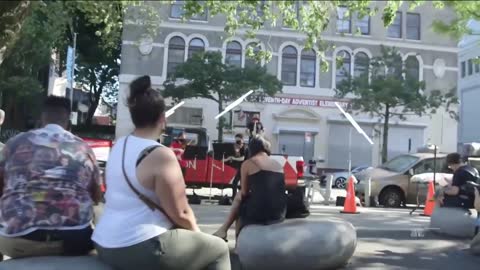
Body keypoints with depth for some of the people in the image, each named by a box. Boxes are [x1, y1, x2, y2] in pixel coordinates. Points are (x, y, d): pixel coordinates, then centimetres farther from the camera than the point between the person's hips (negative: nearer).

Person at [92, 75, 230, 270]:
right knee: (218, 249, 7)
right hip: (138, 249, -9)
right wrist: (197, 233, 6)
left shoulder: (118, 146, 7)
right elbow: (180, 213, -15)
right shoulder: (161, 155, -18)